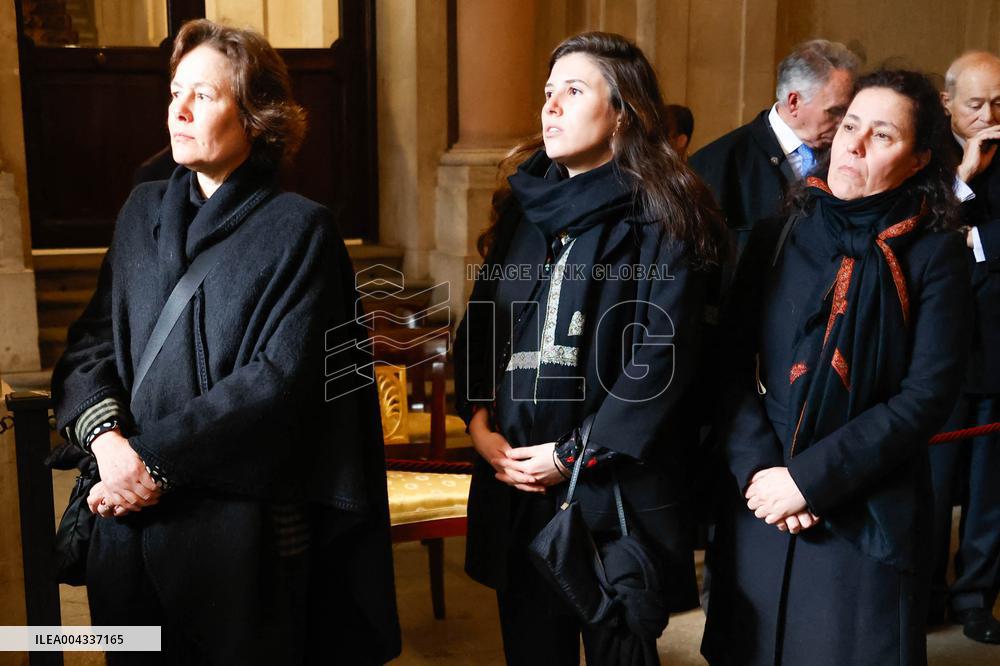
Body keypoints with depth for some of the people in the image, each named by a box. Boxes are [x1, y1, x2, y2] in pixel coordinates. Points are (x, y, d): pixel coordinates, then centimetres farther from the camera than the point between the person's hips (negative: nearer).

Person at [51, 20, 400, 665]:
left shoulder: (300, 229, -7)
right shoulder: (144, 210, 9)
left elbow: (281, 377, -15)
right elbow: (90, 342, 5)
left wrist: (156, 459, -18)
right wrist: (107, 437, -14)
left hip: (244, 525, -4)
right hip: (132, 523, 5)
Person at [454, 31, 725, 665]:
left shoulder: (660, 219, -7)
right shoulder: (524, 204, 10)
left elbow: (662, 357, -14)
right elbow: (480, 323, 11)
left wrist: (575, 454, -14)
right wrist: (480, 424, -3)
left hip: (613, 488, -5)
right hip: (515, 481, 5)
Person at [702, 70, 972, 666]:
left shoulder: (935, 255, -4)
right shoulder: (777, 239, 3)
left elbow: (928, 397, -12)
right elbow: (734, 366, -1)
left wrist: (810, 478, -16)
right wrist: (756, 469, -14)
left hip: (869, 518, -2)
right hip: (759, 508, 3)